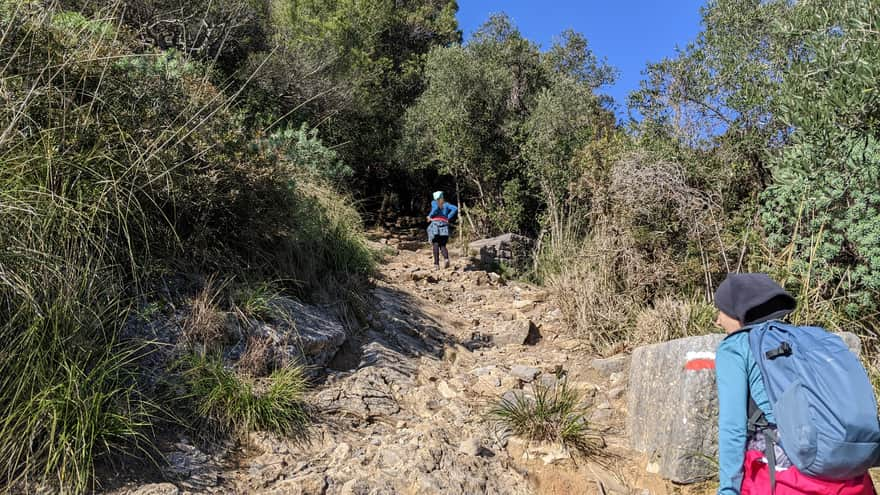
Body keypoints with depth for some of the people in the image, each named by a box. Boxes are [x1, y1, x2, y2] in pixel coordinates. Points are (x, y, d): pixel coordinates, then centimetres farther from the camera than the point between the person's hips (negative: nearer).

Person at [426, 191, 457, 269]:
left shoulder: (433, 202, 11)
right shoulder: (446, 204, 18)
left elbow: (436, 208, -12)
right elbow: (455, 209, 2)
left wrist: (430, 216, -1)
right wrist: (448, 217, 5)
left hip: (435, 224, -2)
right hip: (444, 225, 2)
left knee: (436, 245, -4)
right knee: (442, 245, 6)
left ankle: (436, 264, -15)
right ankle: (446, 258, -23)